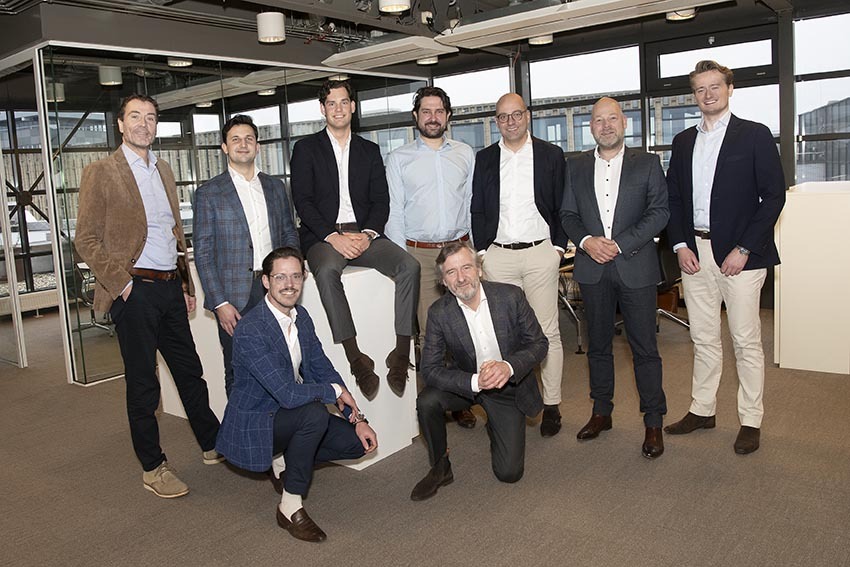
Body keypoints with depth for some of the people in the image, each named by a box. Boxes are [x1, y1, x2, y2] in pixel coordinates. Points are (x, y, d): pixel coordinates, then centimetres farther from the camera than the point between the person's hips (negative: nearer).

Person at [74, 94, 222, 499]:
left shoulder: (163, 171, 14)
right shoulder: (101, 173, -5)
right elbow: (86, 240, -7)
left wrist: (186, 284, 15)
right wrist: (120, 283, -14)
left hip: (170, 286, 6)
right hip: (135, 291, -6)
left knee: (190, 372, 14)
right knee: (143, 384, 5)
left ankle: (213, 446, 29)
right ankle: (152, 468, 19)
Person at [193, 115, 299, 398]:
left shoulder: (275, 187, 13)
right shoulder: (208, 193, 1)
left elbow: (289, 234, 18)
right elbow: (203, 253, -2)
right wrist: (220, 303, -9)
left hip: (275, 289, 3)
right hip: (235, 298, -3)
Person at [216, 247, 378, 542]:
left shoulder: (301, 316, -1)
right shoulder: (250, 331, -27)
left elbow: (324, 369, 4)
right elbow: (288, 394, -32)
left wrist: (358, 419, -4)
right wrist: (335, 391, -16)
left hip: (289, 413, 7)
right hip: (253, 424, -7)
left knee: (357, 442, -6)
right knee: (315, 413, -34)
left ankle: (289, 461, 15)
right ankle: (290, 506, -16)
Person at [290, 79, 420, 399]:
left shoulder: (370, 151, 19)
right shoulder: (306, 148, 10)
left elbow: (381, 201, 11)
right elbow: (302, 201, -1)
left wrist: (368, 234, -10)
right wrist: (333, 237, -15)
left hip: (363, 234, 3)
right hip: (323, 236, -2)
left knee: (409, 265, -24)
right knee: (326, 271, -37)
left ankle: (401, 355, -23)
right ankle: (356, 359, -34)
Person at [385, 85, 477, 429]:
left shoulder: (465, 154, 12)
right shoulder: (398, 159, 7)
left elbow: (474, 204, 12)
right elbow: (393, 212, 3)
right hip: (419, 253, -1)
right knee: (430, 329, -2)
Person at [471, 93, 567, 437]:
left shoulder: (551, 155, 6)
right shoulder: (484, 160, 10)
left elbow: (563, 206, 6)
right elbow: (477, 210, 10)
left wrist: (559, 246, -1)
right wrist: (481, 250, 2)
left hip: (540, 253, -1)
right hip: (498, 256, 2)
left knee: (547, 331, 2)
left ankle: (551, 405, 12)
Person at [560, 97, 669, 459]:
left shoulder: (647, 163, 4)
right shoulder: (576, 167, 11)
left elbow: (660, 211, -4)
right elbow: (568, 214, 10)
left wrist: (620, 244, -13)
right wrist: (585, 240, -9)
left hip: (636, 266, -2)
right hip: (592, 267, 3)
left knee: (644, 347, 1)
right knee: (598, 345, 12)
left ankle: (654, 422, 12)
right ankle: (601, 412, 26)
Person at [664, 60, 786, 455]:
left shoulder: (755, 135, 0)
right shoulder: (683, 141, 13)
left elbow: (774, 195, -6)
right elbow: (673, 198, 13)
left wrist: (744, 249, -12)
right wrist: (680, 246, 0)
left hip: (739, 253, -4)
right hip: (694, 253, 4)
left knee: (746, 341, 3)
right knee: (703, 339, 12)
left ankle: (750, 421, 14)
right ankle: (702, 410, 24)